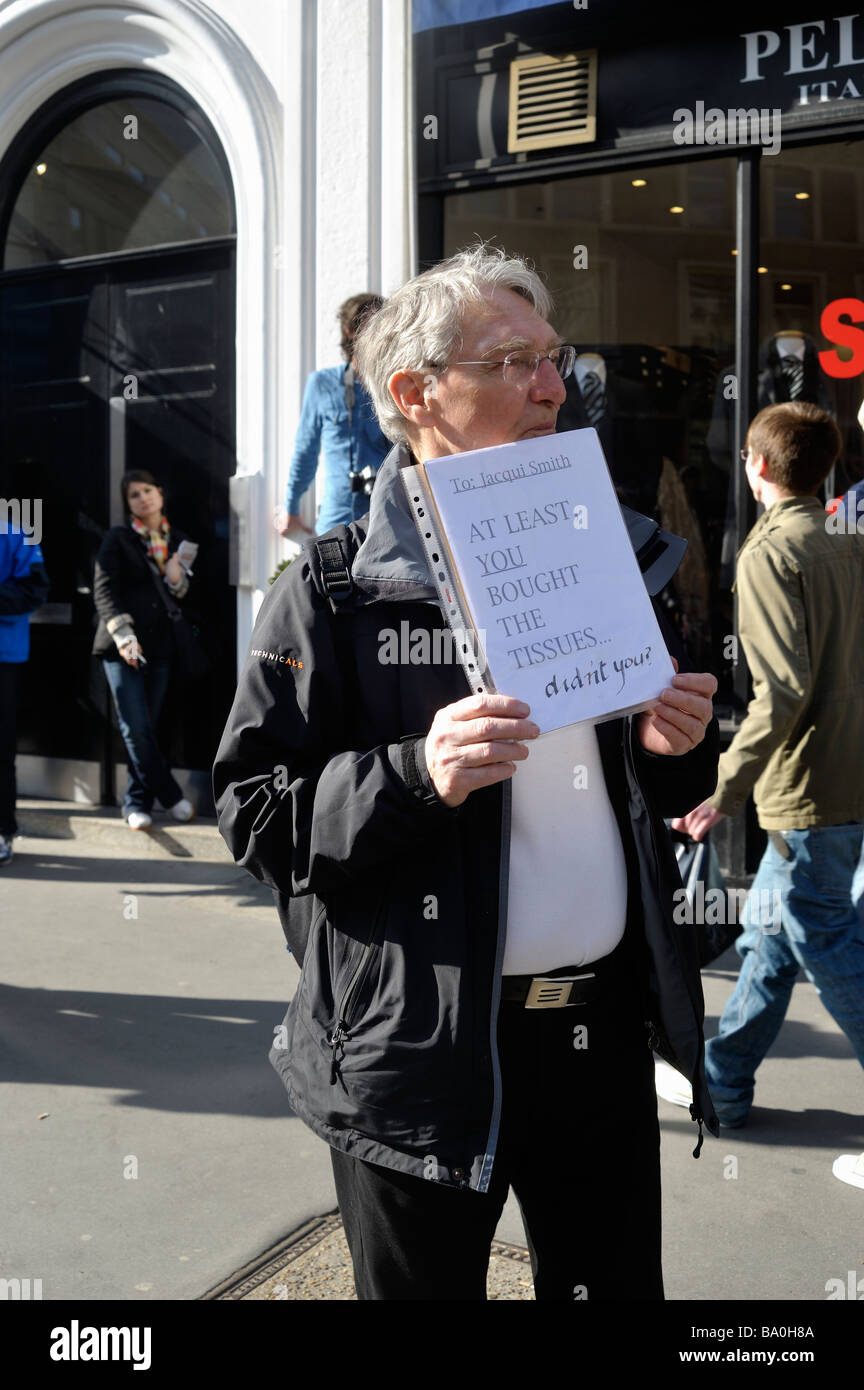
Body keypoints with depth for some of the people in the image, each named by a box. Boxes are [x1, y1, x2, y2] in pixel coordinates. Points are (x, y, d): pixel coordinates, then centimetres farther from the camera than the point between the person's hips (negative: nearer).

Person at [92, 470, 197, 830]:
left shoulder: (179, 542, 14)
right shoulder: (118, 538, 4)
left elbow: (184, 598, 20)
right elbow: (104, 588, -3)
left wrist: (178, 580, -4)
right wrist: (122, 634, -14)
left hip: (160, 645, 3)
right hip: (123, 647, -3)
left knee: (145, 727, 3)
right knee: (135, 727, -9)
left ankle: (137, 803, 12)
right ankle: (170, 795, 2)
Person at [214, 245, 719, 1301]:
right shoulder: (329, 592, -7)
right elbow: (255, 812, -10)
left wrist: (675, 751, -5)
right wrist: (415, 776, -25)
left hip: (605, 1026, 5)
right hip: (419, 1050, -4)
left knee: (617, 1283, 19)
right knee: (425, 1283, 14)